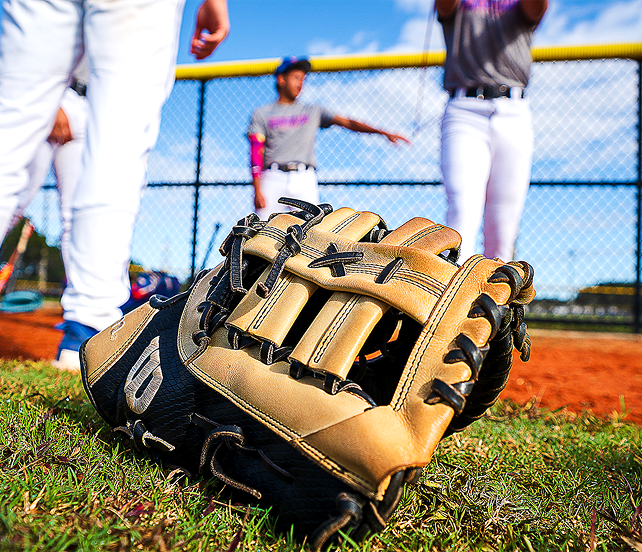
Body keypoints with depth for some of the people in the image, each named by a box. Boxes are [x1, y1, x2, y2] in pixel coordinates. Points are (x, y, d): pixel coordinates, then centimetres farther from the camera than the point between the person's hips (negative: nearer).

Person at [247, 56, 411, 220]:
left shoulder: (313, 112, 21)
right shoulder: (262, 114, 13)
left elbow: (347, 122, 11)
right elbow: (256, 154, 3)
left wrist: (383, 132, -1)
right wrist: (257, 191, -9)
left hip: (305, 181, 1)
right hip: (273, 179, -1)